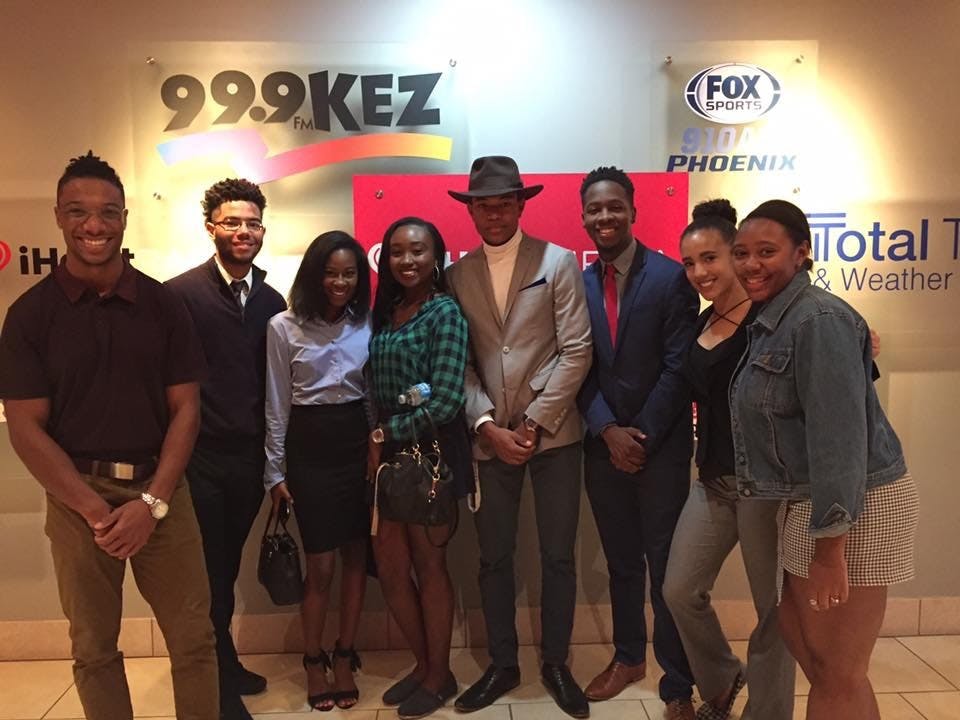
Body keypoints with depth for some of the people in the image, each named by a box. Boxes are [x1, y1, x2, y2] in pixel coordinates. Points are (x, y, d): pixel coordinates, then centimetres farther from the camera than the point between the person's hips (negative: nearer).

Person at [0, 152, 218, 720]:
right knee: (94, 647, 13)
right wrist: (95, 508, -12)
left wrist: (152, 502, -10)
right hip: (77, 497, 0)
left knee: (195, 639, 6)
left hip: (162, 490, 1)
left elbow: (186, 409, -1)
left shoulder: (163, 305, 0)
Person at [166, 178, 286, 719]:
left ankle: (224, 665, 39)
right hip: (199, 456, -5)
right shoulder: (180, 294, -10)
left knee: (226, 569, 20)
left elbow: (275, 384, 9)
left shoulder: (272, 302, 5)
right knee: (208, 573, 8)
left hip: (250, 458, 5)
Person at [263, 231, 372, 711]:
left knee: (357, 556, 11)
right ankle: (313, 661, 27)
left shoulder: (368, 324, 2)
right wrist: (275, 471, 0)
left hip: (359, 442, 3)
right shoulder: (284, 327, -5)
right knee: (320, 564, 5)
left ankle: (344, 656, 29)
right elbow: (277, 405, -1)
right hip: (310, 446, -2)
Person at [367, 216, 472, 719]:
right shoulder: (383, 310, 8)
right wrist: (375, 444, -3)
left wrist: (384, 434, -12)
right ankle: (423, 664, 34)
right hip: (388, 453, 6)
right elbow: (378, 388, 11)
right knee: (389, 567, 12)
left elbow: (446, 401, -19)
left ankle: (439, 676, 29)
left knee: (428, 566, 8)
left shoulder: (445, 312, -11)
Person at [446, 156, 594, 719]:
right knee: (494, 557, 12)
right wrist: (488, 425, -9)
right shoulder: (458, 274, 6)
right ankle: (503, 664, 30)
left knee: (559, 556, 9)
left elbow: (576, 352, -6)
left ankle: (556, 664, 28)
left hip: (553, 433, -2)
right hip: (489, 437, 2)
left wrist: (536, 423, -11)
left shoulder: (559, 261, -1)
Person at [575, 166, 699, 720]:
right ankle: (629, 658, 36)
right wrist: (609, 431, -9)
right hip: (603, 446, 4)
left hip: (661, 446, -4)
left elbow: (677, 367, -11)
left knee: (667, 568, 5)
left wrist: (643, 437, -12)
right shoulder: (578, 284, 5)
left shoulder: (671, 277, -7)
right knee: (621, 562, 17)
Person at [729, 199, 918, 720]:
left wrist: (829, 544, -24)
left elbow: (839, 433, -24)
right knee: (804, 643, 20)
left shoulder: (818, 320, -19)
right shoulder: (770, 321, 11)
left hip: (848, 509, -10)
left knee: (837, 674, 1)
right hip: (809, 502, 10)